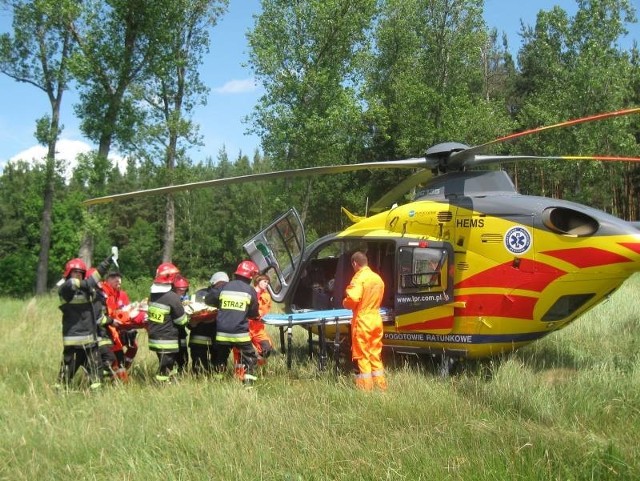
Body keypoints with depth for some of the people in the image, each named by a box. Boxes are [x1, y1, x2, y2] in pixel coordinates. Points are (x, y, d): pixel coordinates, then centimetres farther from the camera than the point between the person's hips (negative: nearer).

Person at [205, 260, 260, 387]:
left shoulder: (224, 287, 5)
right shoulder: (250, 291, -2)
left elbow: (208, 300, 13)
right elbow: (254, 313, 6)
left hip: (222, 333, 3)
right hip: (240, 333, -3)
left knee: (220, 359, 19)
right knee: (250, 358, 10)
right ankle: (248, 383, 0)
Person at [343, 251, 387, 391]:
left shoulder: (359, 278, -15)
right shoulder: (377, 278, 10)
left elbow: (352, 299, -25)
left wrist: (345, 302, -6)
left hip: (362, 320, -7)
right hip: (376, 319, 7)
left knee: (362, 355, 0)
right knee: (375, 353, 15)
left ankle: (365, 386, 2)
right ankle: (380, 383, 19)